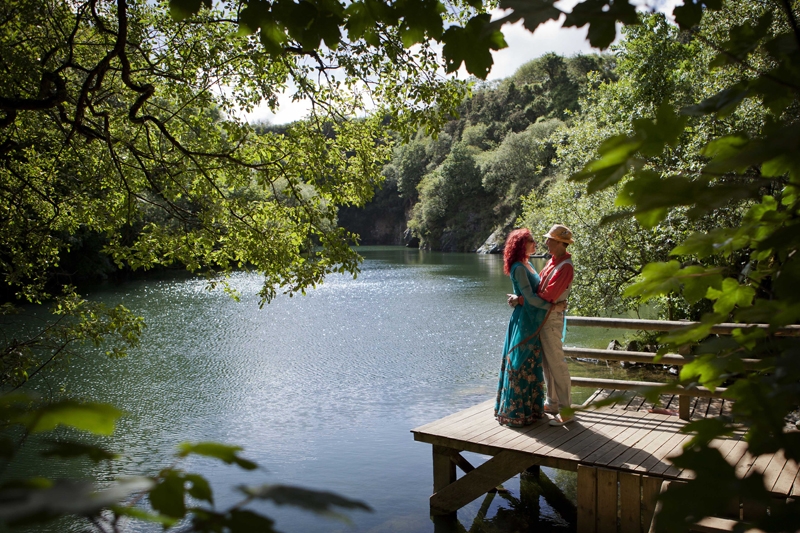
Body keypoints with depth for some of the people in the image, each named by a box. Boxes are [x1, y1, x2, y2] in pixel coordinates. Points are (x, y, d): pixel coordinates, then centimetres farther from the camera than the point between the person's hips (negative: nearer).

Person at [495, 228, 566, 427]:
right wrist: (552, 306, -16)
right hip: (524, 320, -9)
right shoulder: (518, 268, -16)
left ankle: (531, 407, 25)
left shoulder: (527, 265, 13)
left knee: (532, 365, 15)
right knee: (521, 364, -3)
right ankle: (515, 411, 7)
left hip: (533, 320, 9)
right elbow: (529, 297, -20)